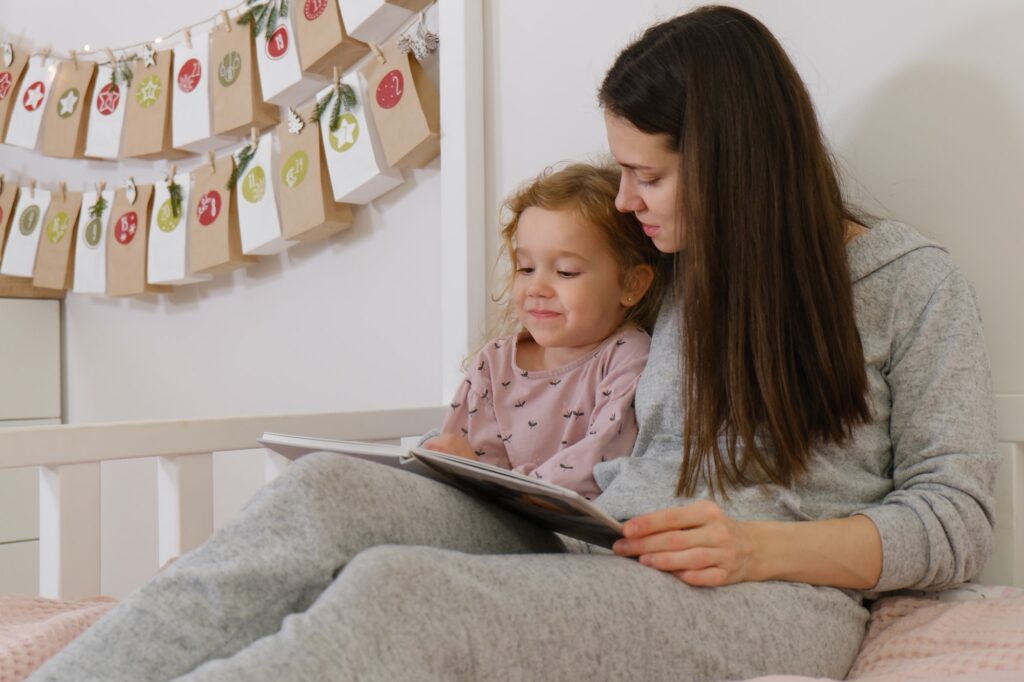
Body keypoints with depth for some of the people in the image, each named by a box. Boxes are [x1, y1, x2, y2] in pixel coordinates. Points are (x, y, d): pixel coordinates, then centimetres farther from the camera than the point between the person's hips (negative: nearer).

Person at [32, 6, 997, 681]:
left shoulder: (914, 284, 5)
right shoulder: (687, 275, 22)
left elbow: (958, 515, 1)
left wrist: (765, 546, -15)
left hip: (771, 595, -5)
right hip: (602, 548, 6)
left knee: (396, 594, -33)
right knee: (326, 490, -22)